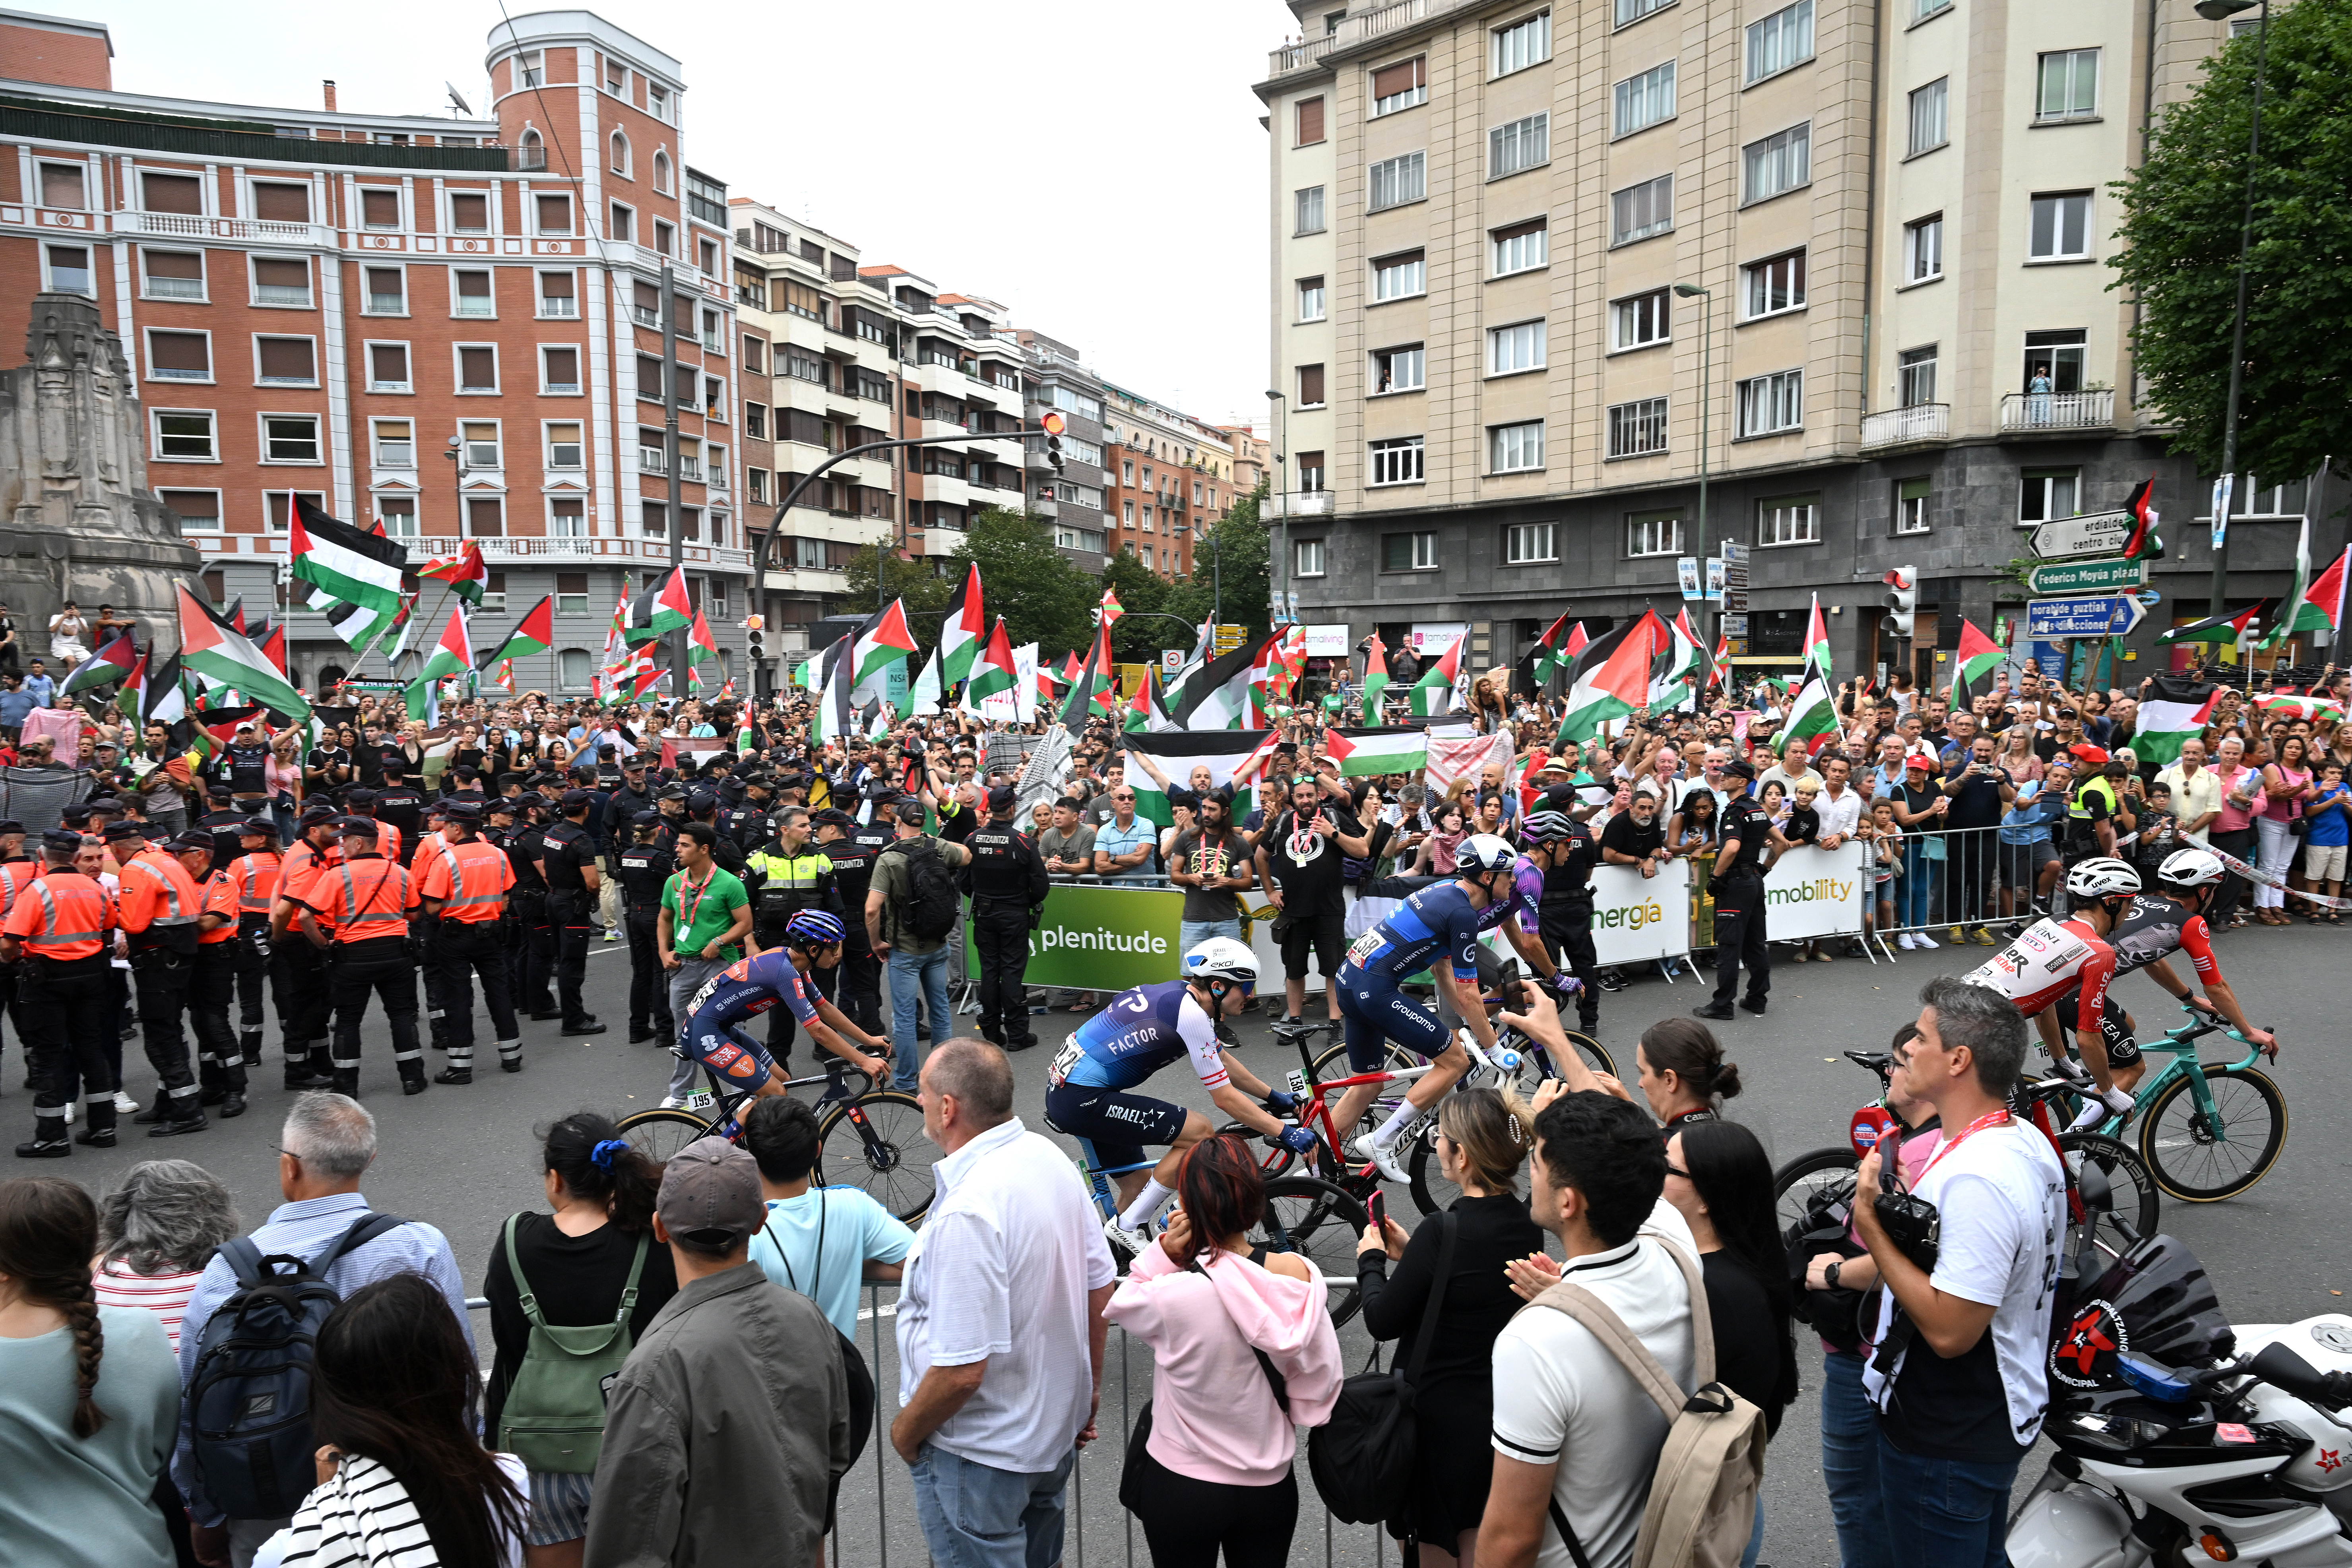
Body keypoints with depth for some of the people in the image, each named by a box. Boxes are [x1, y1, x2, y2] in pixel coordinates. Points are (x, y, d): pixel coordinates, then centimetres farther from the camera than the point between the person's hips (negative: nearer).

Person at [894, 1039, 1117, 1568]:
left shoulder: (965, 1212, -33)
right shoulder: (1052, 1158, -7)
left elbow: (962, 1371, -30)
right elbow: (1100, 1287, 4)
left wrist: (906, 1431, -11)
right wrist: (1089, 1388, 17)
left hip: (982, 1457, -8)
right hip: (1058, 1429, 8)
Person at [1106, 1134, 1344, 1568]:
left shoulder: (1174, 1294, -28)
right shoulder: (1298, 1275, -16)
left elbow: (1119, 1306, -5)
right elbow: (1319, 1384, -4)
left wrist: (1163, 1254, -18)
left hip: (1179, 1489, -2)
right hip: (1271, 1488, 2)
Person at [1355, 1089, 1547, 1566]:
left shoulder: (1444, 1234, -27)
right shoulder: (1526, 1224, -4)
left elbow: (1382, 1321, -16)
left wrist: (1371, 1259, -1)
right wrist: (1409, 1254, 8)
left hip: (1443, 1418, -7)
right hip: (1503, 1410, 7)